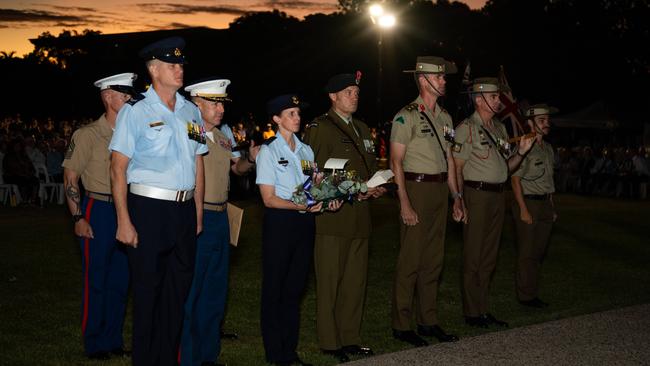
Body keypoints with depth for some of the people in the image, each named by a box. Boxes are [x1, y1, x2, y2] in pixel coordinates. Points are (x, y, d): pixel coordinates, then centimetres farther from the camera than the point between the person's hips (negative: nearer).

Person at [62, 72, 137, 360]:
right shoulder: (88, 134, -7)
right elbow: (70, 177, -6)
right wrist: (78, 218, -10)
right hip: (98, 211, -5)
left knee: (121, 279, 11)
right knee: (96, 280, 2)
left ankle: (114, 340, 24)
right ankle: (94, 344, 15)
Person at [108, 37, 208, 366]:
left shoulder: (191, 112, 11)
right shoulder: (135, 111, -4)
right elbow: (118, 169, -8)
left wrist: (198, 215, 10)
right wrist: (124, 221, -14)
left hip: (184, 210, 5)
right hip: (148, 207, -5)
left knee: (179, 290, 12)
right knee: (147, 292, 2)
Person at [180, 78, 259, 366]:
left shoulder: (222, 137, 14)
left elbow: (236, 168, 25)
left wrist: (251, 159, 6)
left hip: (220, 219, 8)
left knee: (215, 291, 15)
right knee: (190, 292, 0)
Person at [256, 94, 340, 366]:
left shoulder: (306, 150, 13)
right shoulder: (269, 151, -5)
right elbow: (269, 199, -11)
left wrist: (329, 199, -6)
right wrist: (299, 206, -25)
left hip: (305, 221, 6)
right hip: (280, 221, -5)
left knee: (295, 288, 11)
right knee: (275, 289, 3)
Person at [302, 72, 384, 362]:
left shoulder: (363, 130, 21)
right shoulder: (319, 128, -3)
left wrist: (376, 188, 5)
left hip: (360, 218, 7)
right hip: (332, 217, -7)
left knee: (356, 281, 10)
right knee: (330, 282, 0)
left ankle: (350, 339, 19)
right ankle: (330, 342, 8)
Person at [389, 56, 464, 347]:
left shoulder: (444, 117, 15)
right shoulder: (406, 116, -8)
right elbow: (396, 162, -12)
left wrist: (456, 196, 15)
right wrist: (405, 203, -18)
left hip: (440, 190, 7)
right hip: (417, 189, -7)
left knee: (434, 259, 11)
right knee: (410, 260, -5)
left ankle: (427, 321, 20)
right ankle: (401, 325, 4)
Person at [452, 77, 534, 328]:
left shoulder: (499, 128, 16)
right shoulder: (467, 129, -6)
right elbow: (457, 168, -10)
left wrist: (521, 152, 2)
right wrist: (461, 203, -17)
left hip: (497, 195, 8)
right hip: (477, 195, -8)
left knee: (489, 258, 11)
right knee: (473, 258, -3)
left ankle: (483, 310, 19)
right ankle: (472, 313, 4)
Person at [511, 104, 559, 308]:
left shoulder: (548, 148, 14)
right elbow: (515, 180, -12)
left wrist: (552, 207, 15)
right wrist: (523, 210, -16)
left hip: (545, 204, 8)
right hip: (528, 202, -8)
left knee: (539, 252, 11)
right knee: (527, 253, -3)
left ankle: (533, 294, 18)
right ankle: (526, 296, 5)